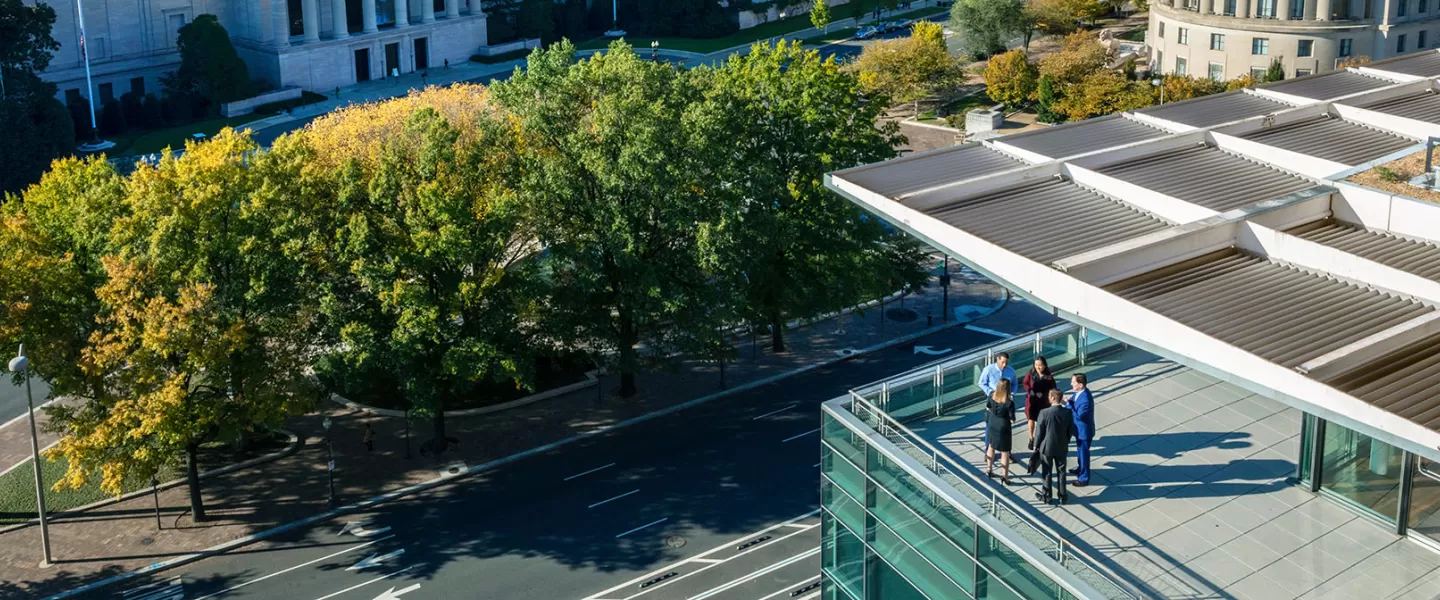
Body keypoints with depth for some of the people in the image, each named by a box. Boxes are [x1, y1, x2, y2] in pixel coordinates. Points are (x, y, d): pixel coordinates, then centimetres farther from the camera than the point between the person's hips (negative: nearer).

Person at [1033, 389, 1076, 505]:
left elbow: (1039, 432, -15)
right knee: (1061, 472, 17)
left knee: (1047, 473, 13)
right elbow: (1070, 431, -1)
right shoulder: (1068, 412, -12)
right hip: (1062, 448, 3)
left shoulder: (1044, 413, -23)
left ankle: (1046, 496, 25)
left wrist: (1036, 445, 1)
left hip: (1046, 447, -3)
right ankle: (1062, 496, 27)